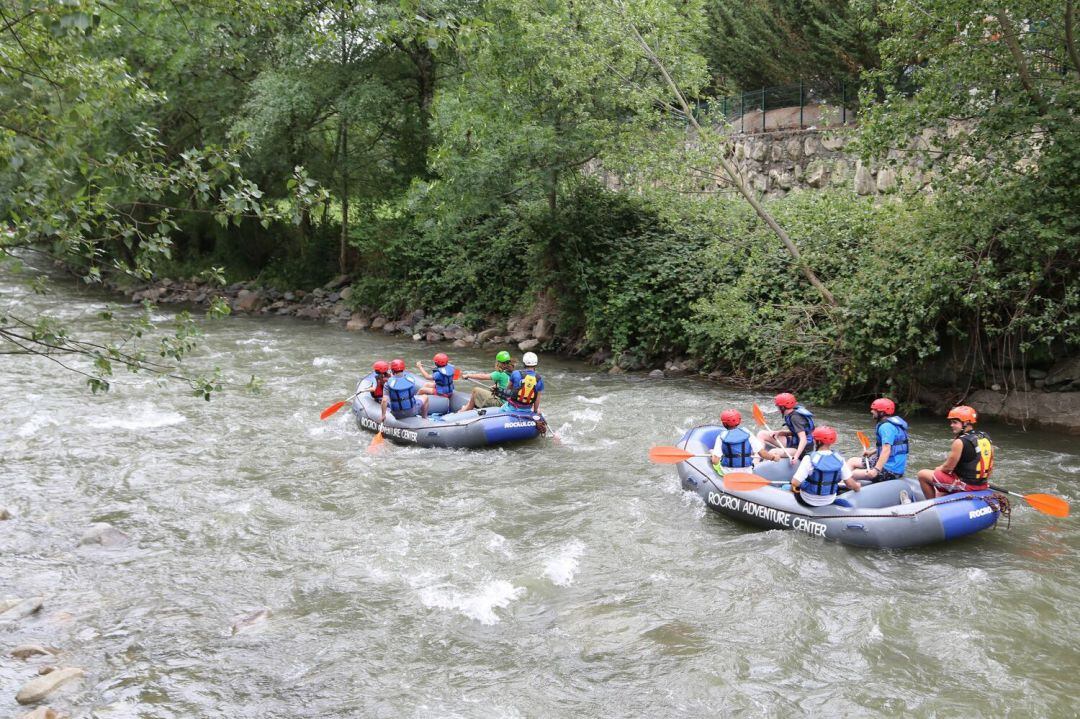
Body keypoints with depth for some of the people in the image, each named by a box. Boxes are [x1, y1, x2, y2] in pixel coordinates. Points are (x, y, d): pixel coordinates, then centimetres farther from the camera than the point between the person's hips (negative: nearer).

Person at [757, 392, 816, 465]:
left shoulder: (795, 417, -24)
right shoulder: (791, 414, 3)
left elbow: (803, 440, -30)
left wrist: (796, 456, -41)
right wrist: (779, 432, -1)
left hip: (802, 448, -10)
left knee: (772, 454, -33)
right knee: (762, 434, 4)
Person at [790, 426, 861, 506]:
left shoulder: (810, 459, -24)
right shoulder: (839, 459, -13)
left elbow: (795, 482, -27)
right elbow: (850, 483, -8)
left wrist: (793, 486, -5)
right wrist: (857, 487, 14)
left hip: (808, 501, -4)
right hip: (830, 501, 4)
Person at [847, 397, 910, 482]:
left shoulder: (886, 426, -19)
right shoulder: (892, 423, 13)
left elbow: (886, 450, -30)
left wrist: (876, 470, -37)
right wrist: (872, 452, 22)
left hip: (890, 471, -11)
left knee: (851, 475, -16)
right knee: (852, 461, 15)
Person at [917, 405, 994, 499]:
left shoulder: (960, 442, -21)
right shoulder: (986, 438, 3)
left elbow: (948, 467, -16)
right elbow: (990, 466, 9)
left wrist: (938, 469, 4)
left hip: (965, 484, -8)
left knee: (922, 474, 3)